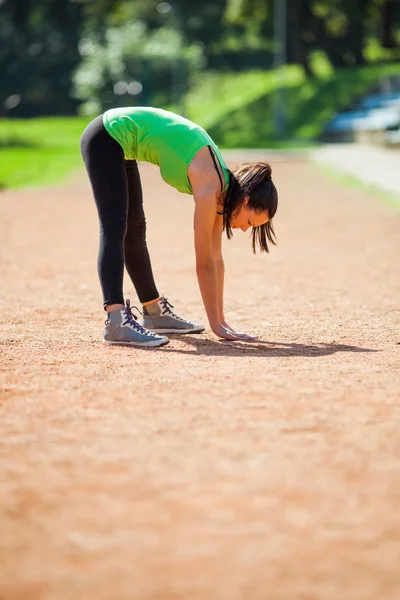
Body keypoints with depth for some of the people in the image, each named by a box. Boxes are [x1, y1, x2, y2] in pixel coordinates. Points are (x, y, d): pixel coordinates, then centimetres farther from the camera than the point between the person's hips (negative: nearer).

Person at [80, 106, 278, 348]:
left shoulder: (221, 185, 2)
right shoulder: (209, 187, -22)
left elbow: (216, 258, 7)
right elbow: (204, 263, -20)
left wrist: (221, 320, 8)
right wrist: (216, 325, -14)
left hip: (118, 143, 9)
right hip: (105, 139, -9)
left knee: (134, 232, 15)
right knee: (115, 231, -20)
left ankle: (155, 312, 24)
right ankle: (117, 321, -30)